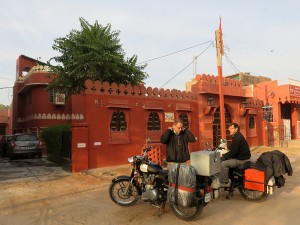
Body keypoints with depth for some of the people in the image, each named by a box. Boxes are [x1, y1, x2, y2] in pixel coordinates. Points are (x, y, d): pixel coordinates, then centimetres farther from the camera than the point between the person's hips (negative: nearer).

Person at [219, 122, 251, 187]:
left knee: (223, 164, -15)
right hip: (242, 157, 11)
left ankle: (225, 182, -4)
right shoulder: (237, 136, 11)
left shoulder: (237, 138, -22)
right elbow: (234, 148, 23)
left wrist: (223, 155, -15)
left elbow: (233, 152, -24)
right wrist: (227, 147, 10)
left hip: (242, 160, -11)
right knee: (226, 159, 19)